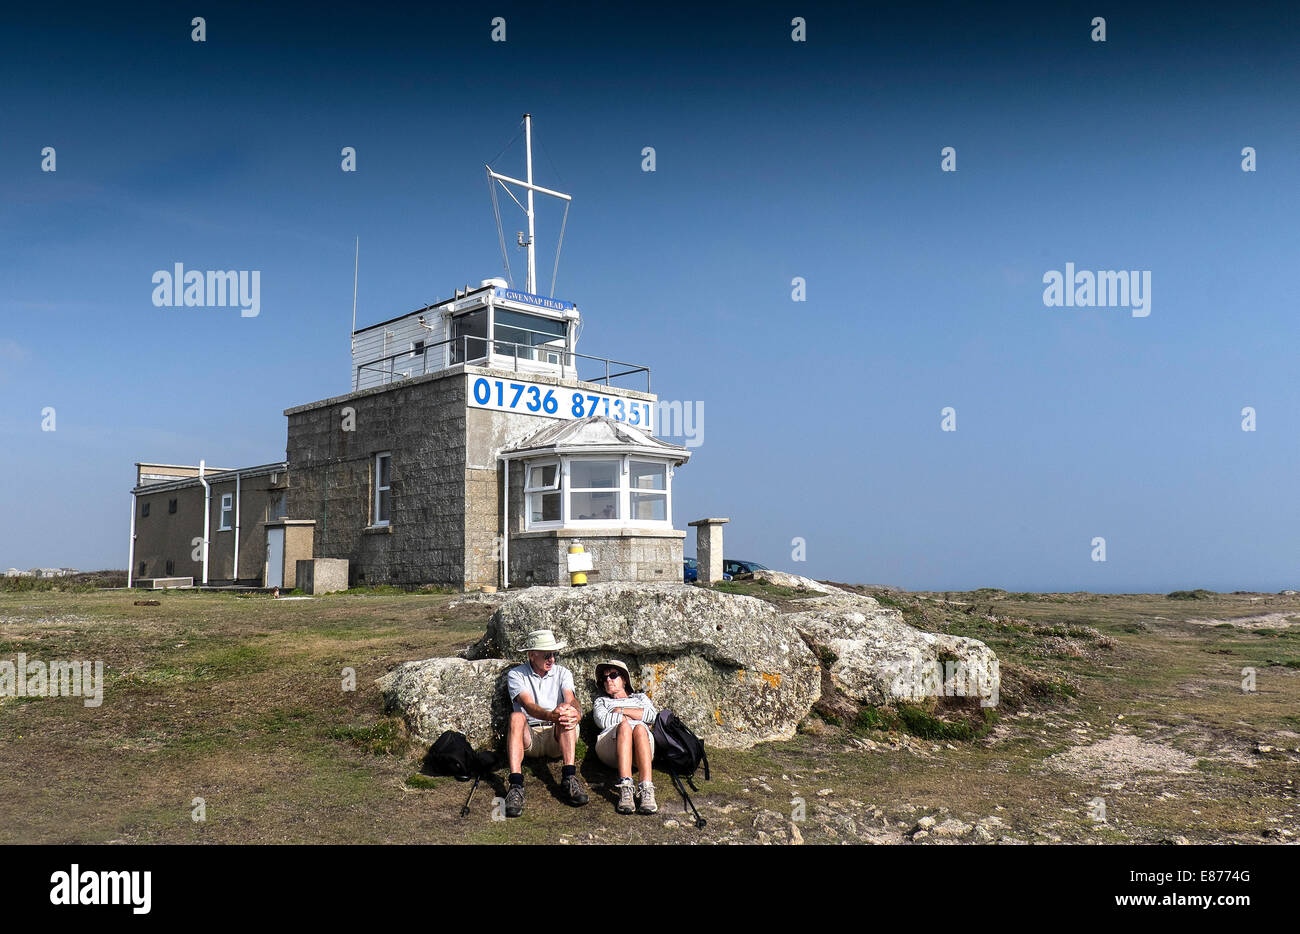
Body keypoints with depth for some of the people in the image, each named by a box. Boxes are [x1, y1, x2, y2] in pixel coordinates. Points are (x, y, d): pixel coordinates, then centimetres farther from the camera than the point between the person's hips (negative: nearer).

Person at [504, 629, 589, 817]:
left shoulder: (563, 673, 11)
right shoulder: (516, 675, 3)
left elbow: (571, 700, -9)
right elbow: (528, 705, -16)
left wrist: (575, 712, -35)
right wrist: (550, 715, -38)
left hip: (557, 738, 2)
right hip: (528, 735, -1)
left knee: (566, 713, -27)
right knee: (516, 716, -31)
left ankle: (569, 777, -39)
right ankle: (516, 786, -45)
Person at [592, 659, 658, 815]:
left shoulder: (640, 698, 36)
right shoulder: (601, 701, 36)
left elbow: (652, 715, 11)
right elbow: (603, 721, 11)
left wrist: (620, 711, 9)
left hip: (643, 739, 1)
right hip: (610, 742, 0)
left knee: (640, 729, -37)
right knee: (624, 726, -37)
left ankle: (647, 791, -55)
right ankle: (625, 790, -55)